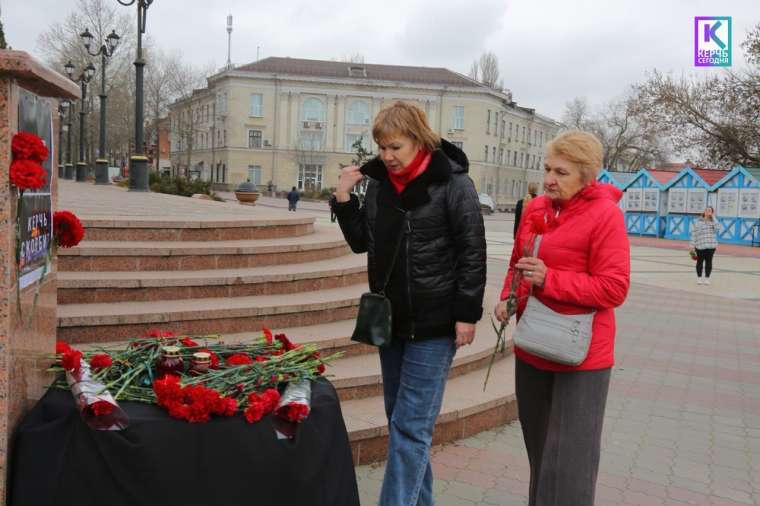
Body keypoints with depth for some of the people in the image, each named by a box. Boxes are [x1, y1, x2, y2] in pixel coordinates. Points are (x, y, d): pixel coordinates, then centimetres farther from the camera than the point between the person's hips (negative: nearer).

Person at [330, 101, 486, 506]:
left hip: (434, 324, -6)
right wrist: (343, 198, -1)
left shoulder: (452, 183, -10)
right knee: (399, 418, 16)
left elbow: (473, 252, -10)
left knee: (411, 426, -5)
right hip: (390, 318, 7)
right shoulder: (378, 182, 6)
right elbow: (361, 242, 12)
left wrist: (467, 314, -13)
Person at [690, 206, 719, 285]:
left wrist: (713, 217, -8)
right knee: (700, 261, 6)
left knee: (709, 262, 4)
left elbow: (716, 228, -12)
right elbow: (693, 233, -1)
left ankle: (707, 278, 13)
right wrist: (692, 245, -6)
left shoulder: (713, 221, 8)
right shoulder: (696, 221, 0)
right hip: (700, 246, -2)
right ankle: (699, 278, 17)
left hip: (711, 246, 2)